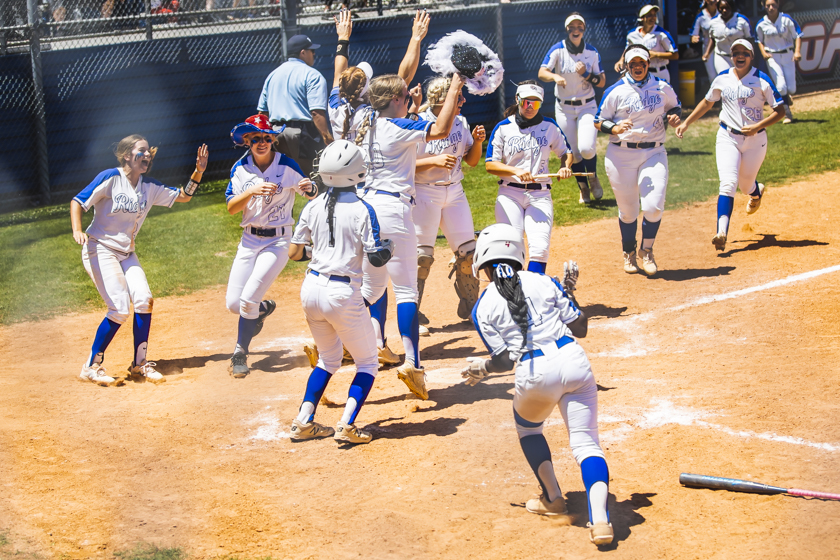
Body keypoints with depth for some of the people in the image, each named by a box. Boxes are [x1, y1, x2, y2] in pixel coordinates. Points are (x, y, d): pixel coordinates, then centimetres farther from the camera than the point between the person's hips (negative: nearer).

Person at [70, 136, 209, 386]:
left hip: (126, 253, 6)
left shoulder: (150, 187, 6)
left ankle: (140, 363, 4)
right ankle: (92, 366, -3)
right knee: (120, 309, -17)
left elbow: (183, 196, 12)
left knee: (144, 300, -12)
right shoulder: (110, 178, -12)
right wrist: (77, 231, -29)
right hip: (100, 250, -6)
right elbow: (78, 201, -12)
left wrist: (198, 172, -3)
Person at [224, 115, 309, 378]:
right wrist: (252, 191, -25)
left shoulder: (287, 166, -9)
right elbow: (231, 207, -7)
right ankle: (264, 308, 35)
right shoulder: (240, 168, -1)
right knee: (233, 304, 1)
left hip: (278, 241, -4)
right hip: (249, 240, 4)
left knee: (248, 299, -16)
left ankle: (240, 354, 2)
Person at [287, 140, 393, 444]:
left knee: (328, 358, 25)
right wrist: (388, 246, 9)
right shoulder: (362, 210, -11)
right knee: (367, 362, 12)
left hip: (311, 290, 5)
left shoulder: (312, 207, 2)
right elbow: (377, 258, -12)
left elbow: (294, 253, 6)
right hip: (344, 294, -5)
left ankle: (304, 421, 15)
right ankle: (346, 425, -4)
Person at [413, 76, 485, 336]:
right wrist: (434, 161, -26)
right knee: (421, 255, -8)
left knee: (468, 251, 6)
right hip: (423, 194, -6)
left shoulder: (460, 122, 4)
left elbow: (472, 161, 11)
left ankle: (470, 307, 25)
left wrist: (477, 141, -7)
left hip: (454, 192, 6)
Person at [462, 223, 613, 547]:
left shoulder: (483, 308, 6)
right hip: (573, 361, 2)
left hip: (534, 374, -2)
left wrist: (482, 368, 22)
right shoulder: (544, 282, 12)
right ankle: (599, 518, -19)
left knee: (527, 429, 31)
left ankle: (552, 499, 32)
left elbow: (505, 360, 1)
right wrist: (569, 291, 26)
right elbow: (579, 328, 12)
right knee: (585, 442, 2)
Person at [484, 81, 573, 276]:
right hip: (510, 194, -1)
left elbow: (566, 152, 20)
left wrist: (566, 167, -4)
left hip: (540, 195, 1)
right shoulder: (503, 128, 2)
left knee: (540, 249, -14)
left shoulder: (550, 126, 8)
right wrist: (516, 171, -17)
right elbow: (490, 165, -1)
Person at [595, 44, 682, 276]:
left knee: (654, 205, -14)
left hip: (654, 153, 1)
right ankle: (629, 253, 30)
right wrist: (615, 128, -18)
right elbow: (598, 122, 2)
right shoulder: (616, 91, -2)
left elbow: (675, 107, 23)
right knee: (627, 210, 5)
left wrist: (674, 116, 0)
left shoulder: (663, 88, 6)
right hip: (621, 155, -1)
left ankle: (647, 250, 10)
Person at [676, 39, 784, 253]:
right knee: (728, 184, -16)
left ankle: (757, 191, 52)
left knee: (746, 186, 12)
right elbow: (707, 102, 17)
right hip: (727, 137, 1)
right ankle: (721, 233, -24)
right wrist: (686, 123, 13)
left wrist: (757, 126, -22)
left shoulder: (762, 80, -10)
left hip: (755, 140, -1)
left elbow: (780, 111, -9)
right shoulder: (722, 79, 0)